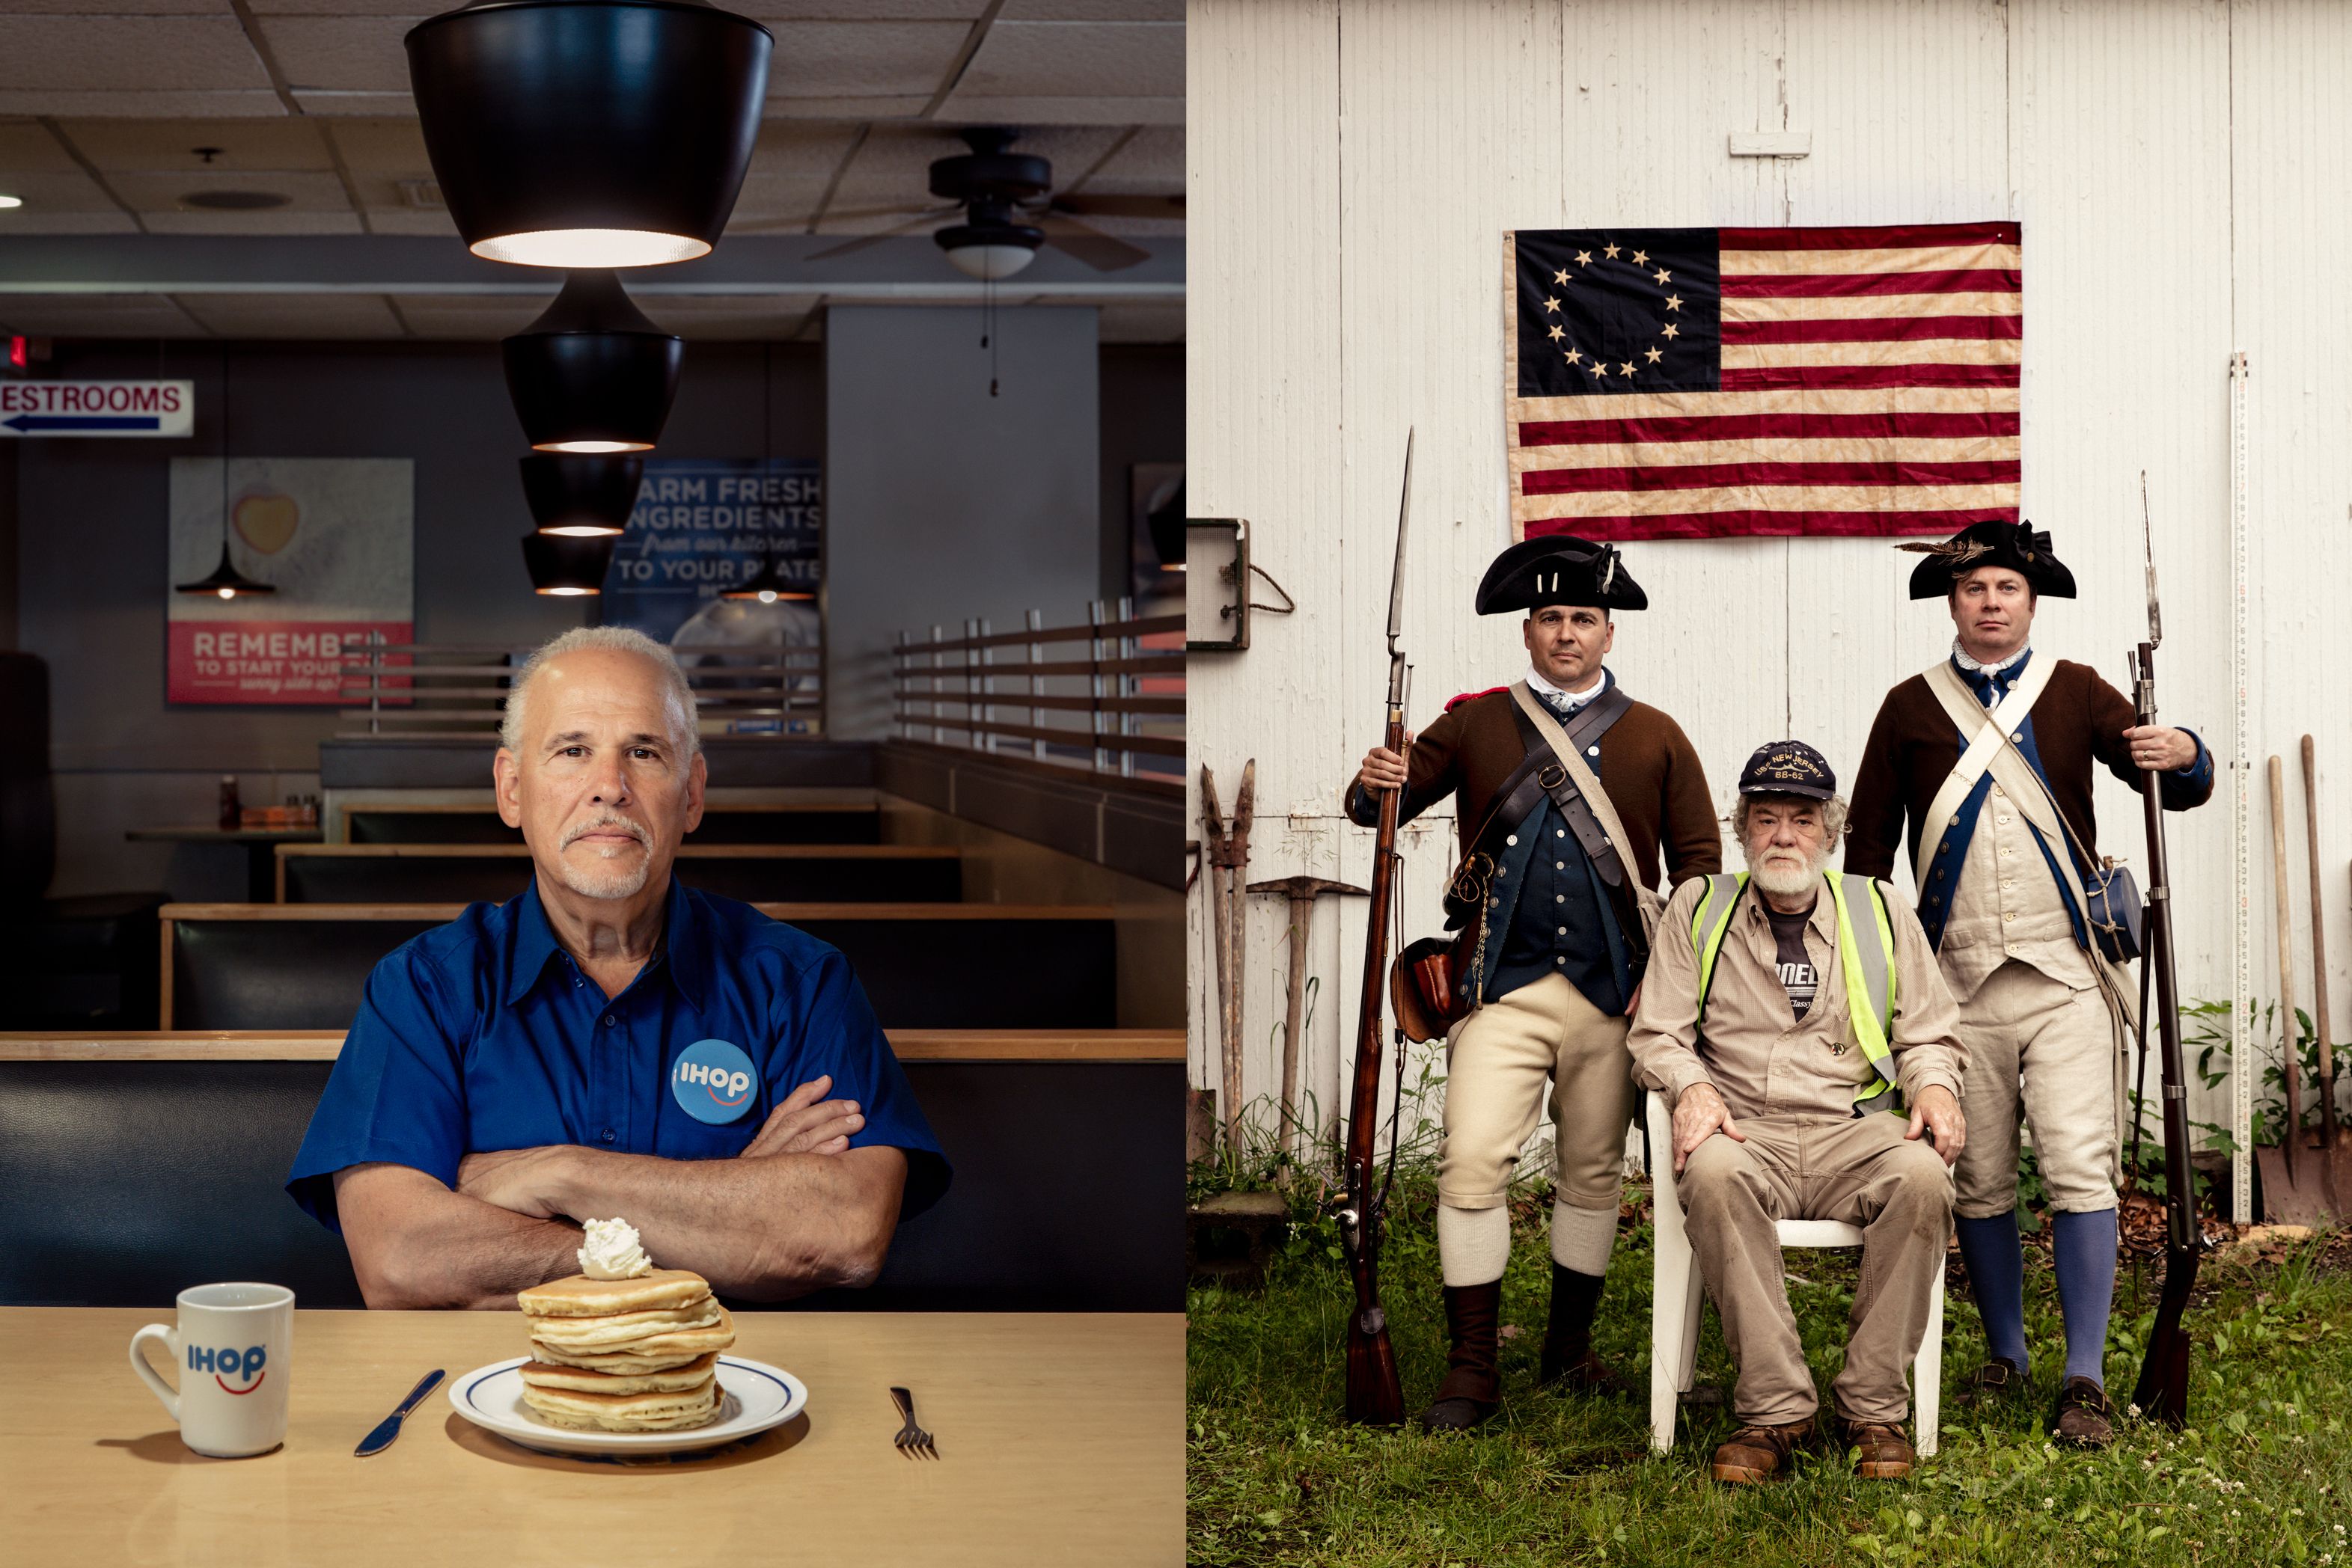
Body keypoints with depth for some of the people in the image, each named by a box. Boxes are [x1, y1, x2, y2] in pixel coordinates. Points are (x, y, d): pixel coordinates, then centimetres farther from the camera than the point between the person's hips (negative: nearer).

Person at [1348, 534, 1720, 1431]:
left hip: (1614, 993, 1)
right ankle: (1472, 1371, -5)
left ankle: (1570, 1350, 26)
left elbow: (1699, 858, 9)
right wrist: (1377, 786, -18)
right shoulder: (1474, 724, 7)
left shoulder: (1654, 738, 8)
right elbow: (1384, 806, 7)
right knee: (1471, 1161, -12)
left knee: (1593, 1172, 10)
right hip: (1503, 989, -1)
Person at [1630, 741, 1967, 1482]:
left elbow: (1927, 1035, 18)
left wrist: (1933, 1084, -5)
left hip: (1853, 1131, 1)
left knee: (1921, 1174, -34)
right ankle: (1775, 1407, -31)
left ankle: (1873, 1406, -22)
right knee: (1713, 1173, -38)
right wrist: (1690, 1086, -11)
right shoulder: (1698, 908, 14)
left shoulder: (1880, 911, 17)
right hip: (1743, 1132, -1)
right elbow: (1657, 1032, 10)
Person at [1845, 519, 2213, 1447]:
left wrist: (2183, 755, -19)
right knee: (1979, 1184, 7)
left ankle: (2085, 1379, -4)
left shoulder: (2077, 694, 7)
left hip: (2065, 980, -1)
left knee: (2080, 1171, -10)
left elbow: (2179, 789, 5)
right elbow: (1868, 844, 13)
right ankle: (2005, 1357, 23)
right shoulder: (1911, 707, 9)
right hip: (1958, 986, 2)